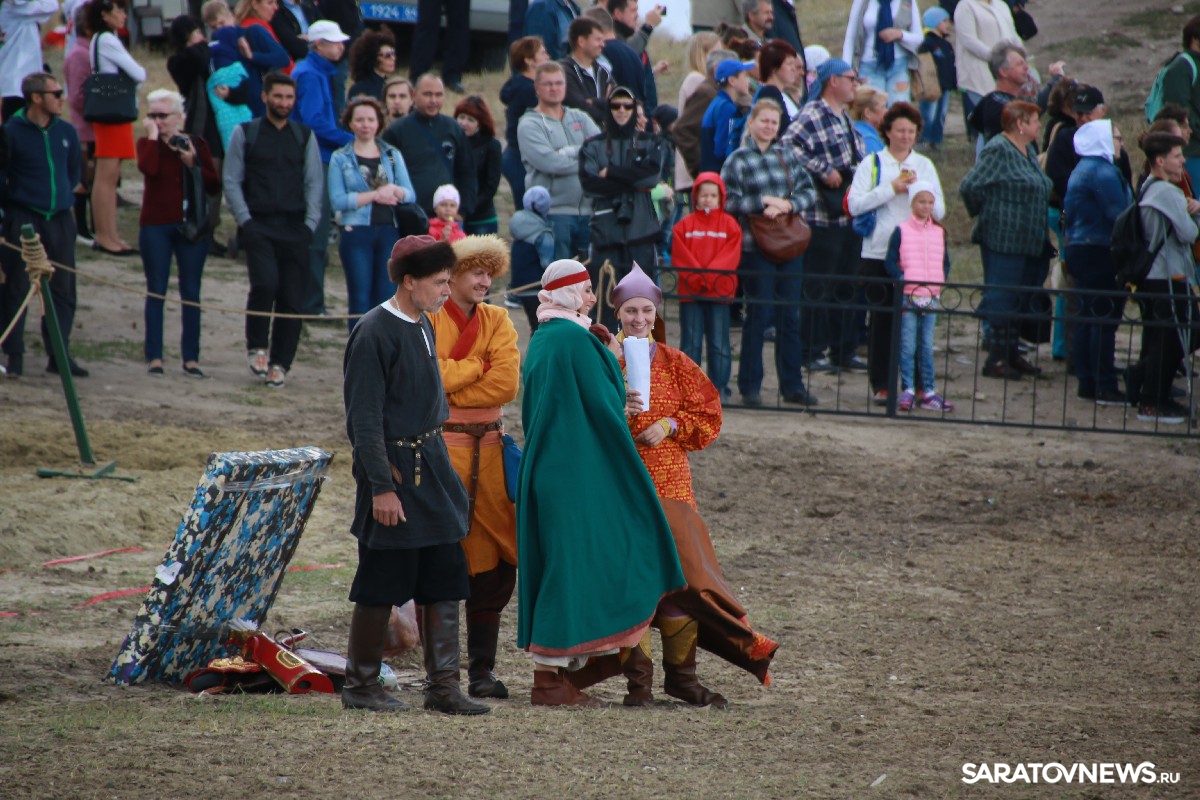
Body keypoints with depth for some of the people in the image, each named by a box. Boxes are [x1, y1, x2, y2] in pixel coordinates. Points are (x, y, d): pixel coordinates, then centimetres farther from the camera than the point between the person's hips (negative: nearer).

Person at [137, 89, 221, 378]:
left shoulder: (197, 145, 6)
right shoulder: (147, 144, 3)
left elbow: (214, 186, 1)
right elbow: (148, 168, -20)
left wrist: (193, 164, -11)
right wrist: (153, 136, -11)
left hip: (191, 225, 1)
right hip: (156, 225, -1)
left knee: (191, 293, 1)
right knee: (156, 291, 0)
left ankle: (191, 358, 4)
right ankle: (154, 357, 3)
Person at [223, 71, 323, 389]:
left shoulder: (305, 137, 13)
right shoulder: (245, 134, 7)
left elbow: (314, 183, 11)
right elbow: (231, 180, 5)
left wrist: (310, 224, -1)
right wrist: (245, 220, -6)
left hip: (295, 228, 2)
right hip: (258, 226, -2)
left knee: (292, 297, -3)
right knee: (265, 282, -23)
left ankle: (279, 363, 7)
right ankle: (257, 347, -3)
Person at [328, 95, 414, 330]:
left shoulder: (393, 156, 12)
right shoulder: (340, 158, 4)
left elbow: (410, 195, 5)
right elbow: (337, 200, -8)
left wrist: (394, 190, -16)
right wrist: (375, 196, -11)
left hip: (389, 232, 2)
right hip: (356, 233, -2)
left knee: (387, 298, -1)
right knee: (360, 299, -1)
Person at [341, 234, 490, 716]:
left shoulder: (423, 328, 11)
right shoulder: (374, 333, -15)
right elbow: (365, 418, -17)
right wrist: (382, 487, -20)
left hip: (432, 467, 8)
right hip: (394, 471, -8)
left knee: (444, 584, 5)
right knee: (381, 586, 1)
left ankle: (442, 685, 9)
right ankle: (360, 684, 13)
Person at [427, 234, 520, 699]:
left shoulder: (497, 321, 11)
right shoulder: (427, 320, -2)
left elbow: (507, 383, -4)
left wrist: (447, 388, -8)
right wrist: (480, 367, -7)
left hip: (489, 447, 5)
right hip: (441, 447, -5)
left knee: (493, 567, 4)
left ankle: (482, 670, 10)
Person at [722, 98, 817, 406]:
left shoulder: (788, 154, 10)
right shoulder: (739, 160, -1)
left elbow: (809, 192, 7)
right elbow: (729, 201, -8)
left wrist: (786, 205, -11)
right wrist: (764, 202, -13)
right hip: (756, 249, -4)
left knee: (790, 317, 7)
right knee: (758, 316, -2)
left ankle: (792, 385, 14)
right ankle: (750, 386, 7)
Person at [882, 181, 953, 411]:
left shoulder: (939, 232, 10)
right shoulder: (901, 231, -2)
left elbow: (945, 262, 16)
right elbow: (890, 262, -4)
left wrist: (942, 281, 1)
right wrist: (902, 279, -15)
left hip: (931, 297, 3)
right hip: (908, 296, -3)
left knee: (927, 347, 7)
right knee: (907, 346, -3)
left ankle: (928, 392, 10)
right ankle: (907, 390, 0)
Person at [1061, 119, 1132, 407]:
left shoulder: (1080, 171, 16)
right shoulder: (1103, 172, -15)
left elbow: (1069, 213, 20)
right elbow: (1118, 214, -19)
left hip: (1079, 250, 10)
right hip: (1101, 251, -10)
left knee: (1087, 318, 12)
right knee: (1105, 319, -8)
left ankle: (1086, 382, 14)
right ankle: (1105, 386, -8)